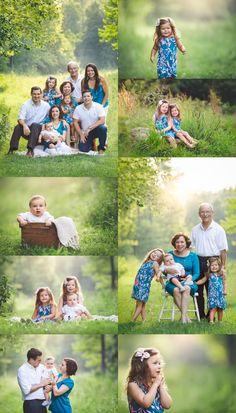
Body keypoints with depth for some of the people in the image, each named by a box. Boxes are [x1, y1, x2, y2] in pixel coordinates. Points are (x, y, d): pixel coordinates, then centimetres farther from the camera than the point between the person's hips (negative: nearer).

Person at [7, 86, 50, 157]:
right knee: (18, 127, -30)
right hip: (27, 130, 0)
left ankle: (30, 150, -46)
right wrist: (24, 125, -35)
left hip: (38, 130, 0)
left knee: (34, 125, -33)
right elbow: (20, 118, -15)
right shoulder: (26, 105, -3)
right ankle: (11, 150, -32)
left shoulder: (46, 105, 3)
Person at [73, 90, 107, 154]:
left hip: (96, 129, -1)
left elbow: (102, 121, -21)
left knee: (103, 128, -35)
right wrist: (81, 134, -11)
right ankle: (90, 142, 19)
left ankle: (101, 148, -14)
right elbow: (75, 122, 0)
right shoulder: (78, 109, -5)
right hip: (85, 133, 1)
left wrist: (89, 128, -26)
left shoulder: (98, 106, -12)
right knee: (83, 149, -18)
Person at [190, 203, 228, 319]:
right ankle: (200, 315, 12)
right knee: (198, 290, 4)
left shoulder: (218, 229, 1)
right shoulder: (195, 230, 13)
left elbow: (223, 250, -2)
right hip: (198, 261, 4)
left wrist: (223, 266, -8)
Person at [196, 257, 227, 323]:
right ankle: (211, 320, -20)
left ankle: (220, 321, 16)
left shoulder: (221, 275, 6)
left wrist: (225, 290, -3)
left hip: (220, 294, 2)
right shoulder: (209, 275, 4)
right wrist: (195, 283, 9)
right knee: (213, 308, -14)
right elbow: (202, 280, 15)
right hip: (212, 294, -2)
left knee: (220, 308, 6)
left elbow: (224, 283, 10)